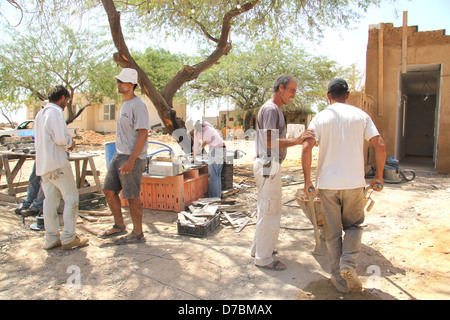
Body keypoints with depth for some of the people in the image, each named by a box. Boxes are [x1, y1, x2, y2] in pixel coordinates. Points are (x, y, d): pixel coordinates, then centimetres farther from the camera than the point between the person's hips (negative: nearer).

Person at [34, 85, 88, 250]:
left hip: (43, 163, 9)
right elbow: (61, 138, -20)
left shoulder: (40, 114, 19)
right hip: (57, 163, -9)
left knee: (50, 200, 10)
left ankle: (51, 238, 15)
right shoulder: (55, 111, -10)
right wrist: (70, 142, 1)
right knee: (71, 198, -2)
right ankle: (68, 238, 2)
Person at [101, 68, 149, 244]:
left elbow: (143, 134, -20)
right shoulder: (124, 104, 17)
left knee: (132, 196, -2)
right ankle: (119, 226, 28)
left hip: (132, 158, -10)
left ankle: (138, 234, 12)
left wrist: (131, 161, -23)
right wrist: (119, 155, 21)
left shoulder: (138, 105, -13)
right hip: (119, 155, 10)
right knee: (109, 190, 13)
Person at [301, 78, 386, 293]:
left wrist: (307, 180, -3)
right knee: (353, 225, 21)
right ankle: (348, 263, -1)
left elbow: (306, 148, -11)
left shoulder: (321, 117, 0)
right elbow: (380, 147, -4)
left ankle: (341, 280, 18)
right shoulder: (360, 116, 3)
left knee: (332, 232, 11)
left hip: (327, 183, 0)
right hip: (354, 182, 1)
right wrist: (379, 177, 8)